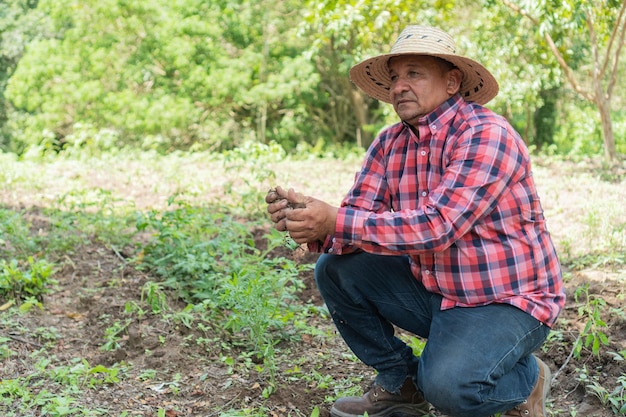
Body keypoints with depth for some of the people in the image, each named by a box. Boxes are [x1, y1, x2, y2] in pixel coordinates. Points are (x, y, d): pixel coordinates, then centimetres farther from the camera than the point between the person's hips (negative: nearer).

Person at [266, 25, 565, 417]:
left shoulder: (487, 135, -21)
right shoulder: (389, 144, 2)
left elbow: (436, 225, -31)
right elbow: (355, 220, -6)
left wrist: (335, 221, -35)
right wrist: (310, 221, -29)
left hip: (506, 300, -7)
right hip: (433, 290, 7)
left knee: (447, 385, -30)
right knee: (335, 269, -4)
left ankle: (526, 379, 5)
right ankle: (400, 384, 11)